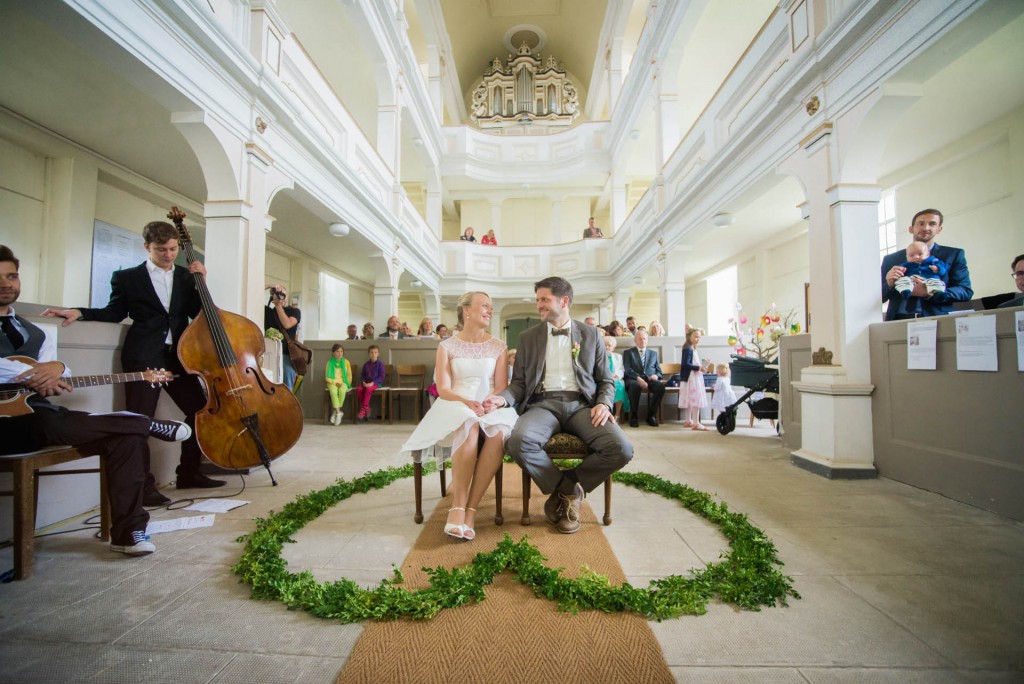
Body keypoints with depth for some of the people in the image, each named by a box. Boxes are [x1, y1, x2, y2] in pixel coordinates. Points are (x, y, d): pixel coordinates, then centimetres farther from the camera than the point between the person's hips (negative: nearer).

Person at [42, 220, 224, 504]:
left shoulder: (186, 277, 13)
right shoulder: (127, 277, 7)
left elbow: (198, 314, 7)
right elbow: (115, 313, 11)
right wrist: (80, 313, -4)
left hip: (177, 356, 3)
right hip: (143, 356, -3)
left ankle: (189, 473, 17)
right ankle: (143, 486, 2)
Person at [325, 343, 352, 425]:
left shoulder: (346, 362, 7)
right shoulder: (330, 362, 4)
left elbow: (349, 375, 10)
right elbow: (327, 377, 4)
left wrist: (345, 384, -3)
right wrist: (335, 382, -10)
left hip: (343, 383, 0)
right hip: (332, 383, 0)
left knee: (342, 391, -35)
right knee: (333, 391, -35)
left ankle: (335, 412, -23)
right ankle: (338, 412, -31)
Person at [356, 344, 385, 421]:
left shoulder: (380, 365, 0)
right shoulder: (366, 364, 14)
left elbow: (382, 376, -7)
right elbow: (362, 374, 16)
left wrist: (372, 383, -18)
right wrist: (363, 382, -5)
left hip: (376, 383, -4)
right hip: (366, 383, 4)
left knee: (368, 389, -35)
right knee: (359, 389, -27)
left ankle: (363, 409, -26)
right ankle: (366, 407, -15)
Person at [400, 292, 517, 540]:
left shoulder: (498, 347, 12)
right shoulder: (447, 346, 8)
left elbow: (502, 388, 6)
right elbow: (443, 389, -1)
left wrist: (492, 403, -17)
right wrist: (466, 402, -21)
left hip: (491, 409, 2)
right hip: (455, 407, -1)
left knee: (498, 434, -34)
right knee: (470, 428, -38)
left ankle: (470, 509, -28)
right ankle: (457, 507, -31)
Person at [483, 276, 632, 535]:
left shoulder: (591, 334, 14)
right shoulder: (528, 337, 15)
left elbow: (606, 381, 15)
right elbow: (519, 382, 13)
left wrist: (603, 404, -7)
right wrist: (503, 398, -9)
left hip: (581, 404, 1)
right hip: (543, 404, 0)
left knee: (621, 449, -27)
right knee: (518, 441, -34)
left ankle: (566, 488, -1)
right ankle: (569, 490, -8)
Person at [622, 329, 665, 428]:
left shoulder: (654, 353, 26)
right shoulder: (628, 353, 15)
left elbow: (659, 371, 19)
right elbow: (628, 370, 0)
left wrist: (656, 376, -6)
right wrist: (639, 378, -18)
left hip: (650, 380, 3)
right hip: (634, 380, -3)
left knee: (661, 386, -32)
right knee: (635, 386, -39)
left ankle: (651, 415, -18)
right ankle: (634, 416, -24)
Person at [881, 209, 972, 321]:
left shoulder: (954, 255, 13)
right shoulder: (890, 259, 13)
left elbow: (966, 291, 4)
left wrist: (929, 294, -12)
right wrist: (889, 285, -10)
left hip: (938, 320, 0)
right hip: (899, 322, 0)